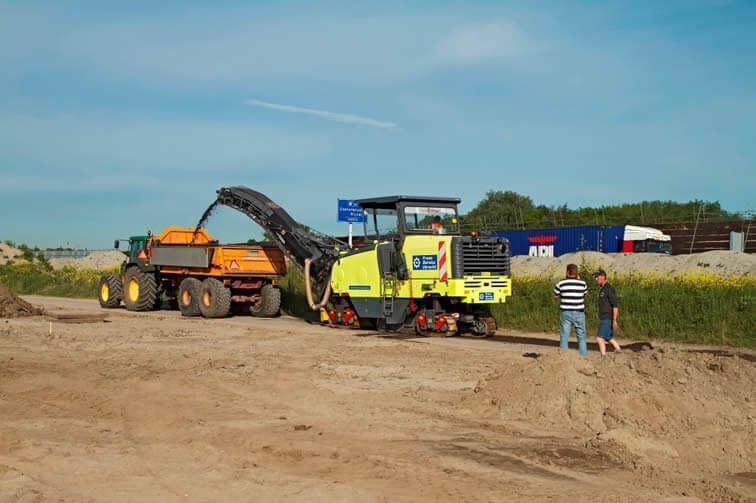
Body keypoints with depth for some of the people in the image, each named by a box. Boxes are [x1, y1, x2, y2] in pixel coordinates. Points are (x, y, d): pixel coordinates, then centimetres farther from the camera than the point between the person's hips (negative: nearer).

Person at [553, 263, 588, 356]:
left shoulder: (561, 284, -6)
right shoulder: (582, 284, -3)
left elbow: (556, 295, 11)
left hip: (566, 313, -1)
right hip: (579, 313, 1)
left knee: (564, 337, 6)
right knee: (581, 337, 11)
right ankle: (583, 356, 9)